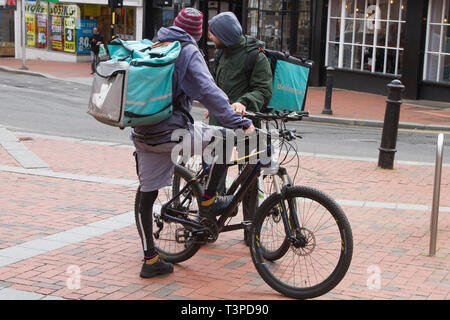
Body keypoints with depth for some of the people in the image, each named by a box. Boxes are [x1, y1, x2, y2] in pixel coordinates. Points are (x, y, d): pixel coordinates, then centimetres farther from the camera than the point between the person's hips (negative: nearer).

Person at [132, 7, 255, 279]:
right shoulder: (188, 52, -6)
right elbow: (209, 92, -18)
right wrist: (240, 122, -19)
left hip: (143, 134, 7)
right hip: (171, 133, -7)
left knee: (147, 197, 12)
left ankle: (150, 259, 17)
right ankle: (208, 201, 13)